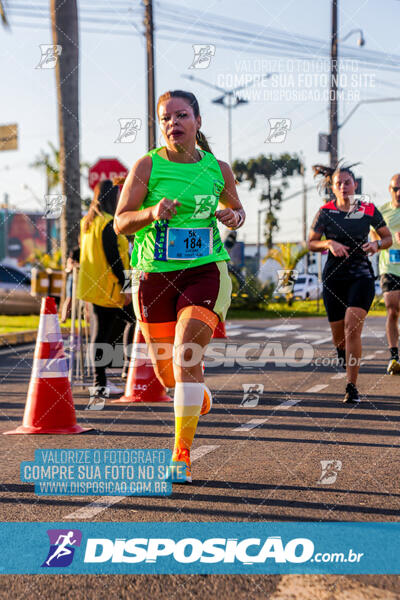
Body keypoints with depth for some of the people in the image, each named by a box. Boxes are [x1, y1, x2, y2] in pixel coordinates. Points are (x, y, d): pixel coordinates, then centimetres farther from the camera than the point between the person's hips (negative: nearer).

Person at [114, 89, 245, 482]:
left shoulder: (218, 169, 4)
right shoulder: (147, 165, -2)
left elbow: (236, 209, 22)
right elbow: (120, 223, -3)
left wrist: (234, 217, -2)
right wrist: (152, 213, -23)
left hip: (205, 272, -1)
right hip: (155, 274, 1)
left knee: (186, 355, -19)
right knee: (166, 372, 8)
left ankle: (181, 454, -15)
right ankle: (200, 395, 45)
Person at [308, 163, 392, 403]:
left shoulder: (369, 210, 1)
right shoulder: (325, 212, 1)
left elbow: (388, 238, 11)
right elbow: (311, 243, 6)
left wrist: (377, 244, -10)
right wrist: (328, 244, -13)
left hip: (361, 275, -2)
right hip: (334, 277, 2)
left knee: (352, 326, -20)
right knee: (338, 335, 6)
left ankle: (352, 387, -17)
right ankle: (349, 361, 41)